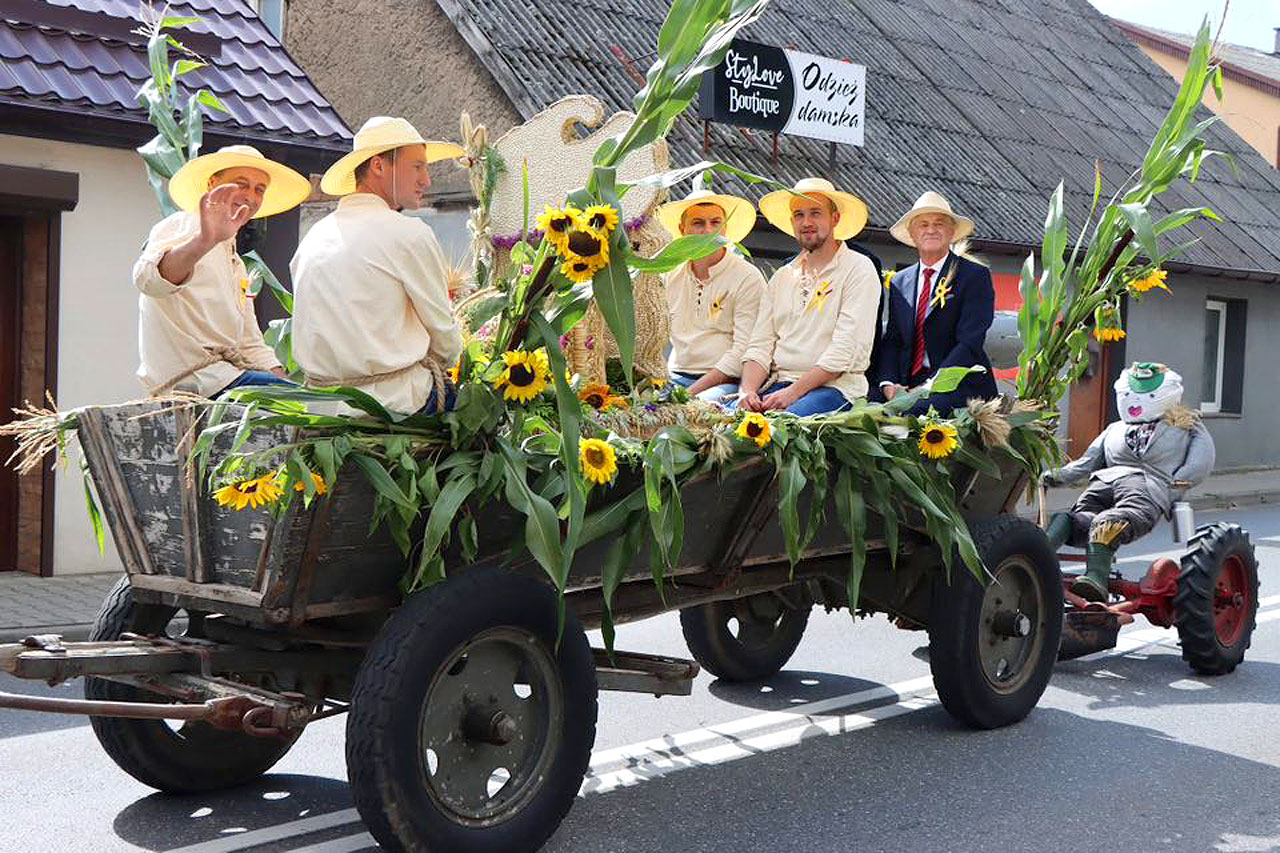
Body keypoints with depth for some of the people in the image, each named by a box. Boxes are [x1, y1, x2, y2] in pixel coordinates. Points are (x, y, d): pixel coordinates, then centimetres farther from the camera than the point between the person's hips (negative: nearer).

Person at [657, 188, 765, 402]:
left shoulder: (748, 278, -3)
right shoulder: (670, 274, 13)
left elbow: (744, 352, -11)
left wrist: (692, 392, -17)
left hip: (724, 382, -4)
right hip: (675, 377, 5)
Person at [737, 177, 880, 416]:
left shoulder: (858, 269, 1)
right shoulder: (782, 277, 20)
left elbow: (845, 351, -10)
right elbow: (760, 345, 13)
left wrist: (793, 392, -16)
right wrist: (748, 391, -7)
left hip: (833, 386, -5)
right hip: (778, 383, 5)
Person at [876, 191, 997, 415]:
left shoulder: (975, 276, 1)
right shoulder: (899, 283, 17)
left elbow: (970, 343, -8)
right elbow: (891, 341, 12)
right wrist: (889, 383, -9)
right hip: (908, 386, 4)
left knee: (915, 411, -34)